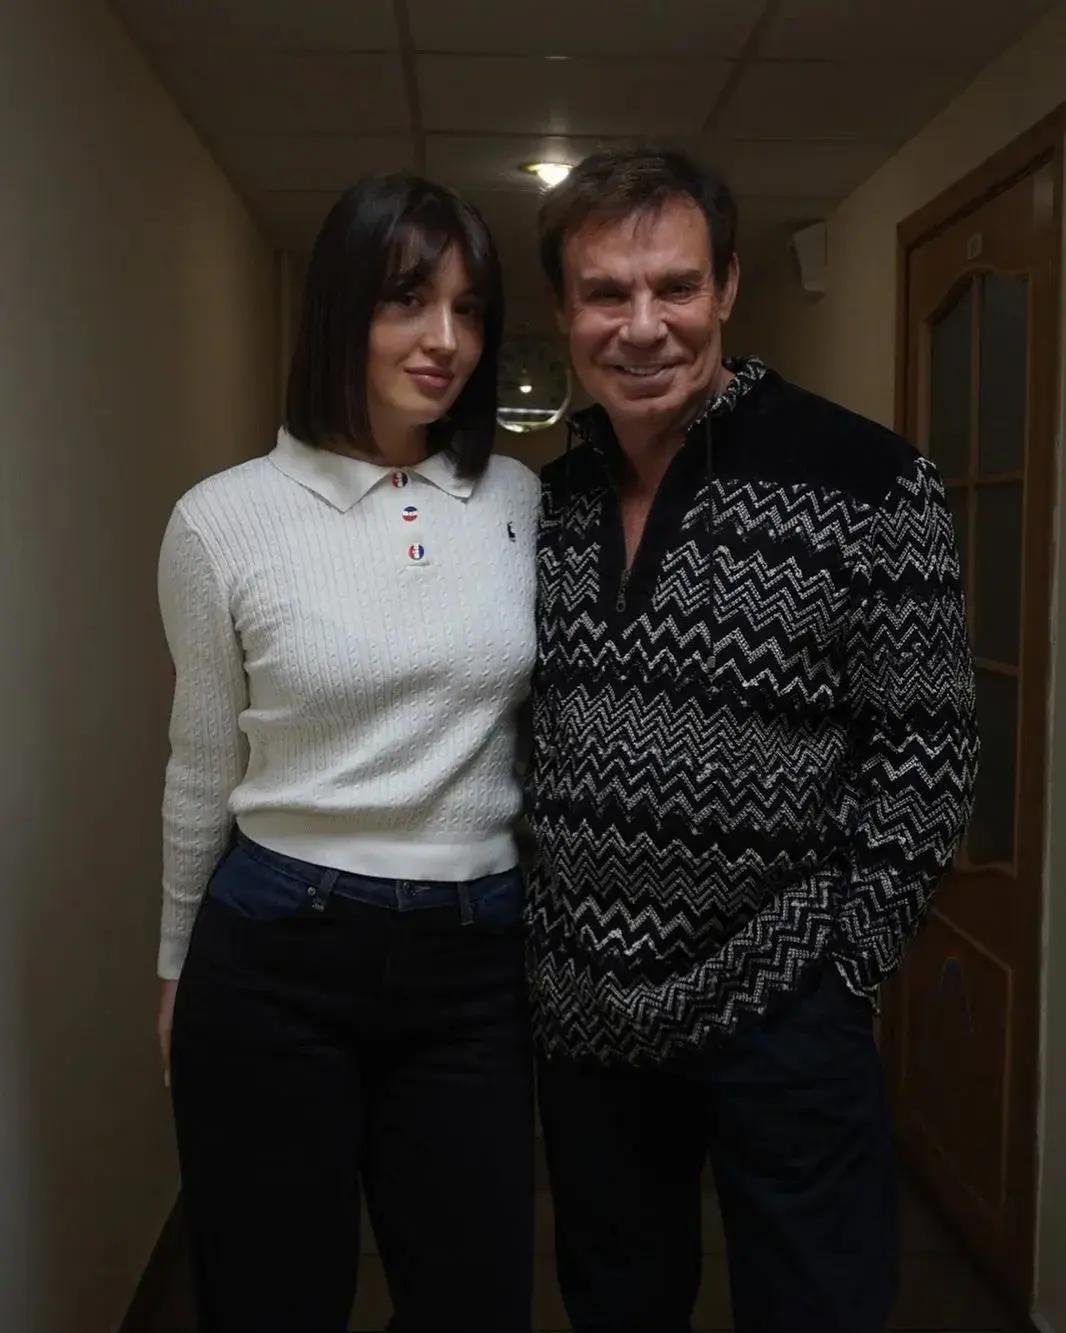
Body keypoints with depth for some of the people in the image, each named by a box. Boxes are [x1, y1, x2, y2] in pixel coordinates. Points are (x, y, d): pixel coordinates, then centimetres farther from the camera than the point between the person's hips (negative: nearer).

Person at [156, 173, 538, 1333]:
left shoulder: (522, 503, 0)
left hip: (476, 960, 3)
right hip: (275, 957, -2)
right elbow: (203, 769, 5)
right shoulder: (225, 520, -7)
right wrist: (177, 964, 14)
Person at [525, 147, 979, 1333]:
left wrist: (839, 959, -10)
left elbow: (924, 747, -9)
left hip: (777, 1007, -4)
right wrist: (528, 938, 7)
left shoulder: (865, 482, -13)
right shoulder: (545, 501, 2)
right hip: (583, 1005, 5)